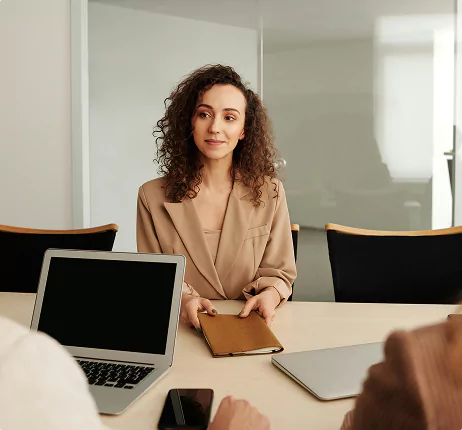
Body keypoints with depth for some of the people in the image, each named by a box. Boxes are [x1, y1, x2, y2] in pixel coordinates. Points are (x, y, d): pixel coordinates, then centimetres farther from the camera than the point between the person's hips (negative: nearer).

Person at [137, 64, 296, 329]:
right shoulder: (152, 196, 0)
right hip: (182, 331, 0)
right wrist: (182, 299, -18)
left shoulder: (270, 192, 1)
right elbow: (152, 277, 4)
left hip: (250, 328, 1)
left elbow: (279, 272, 6)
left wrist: (269, 295, -17)